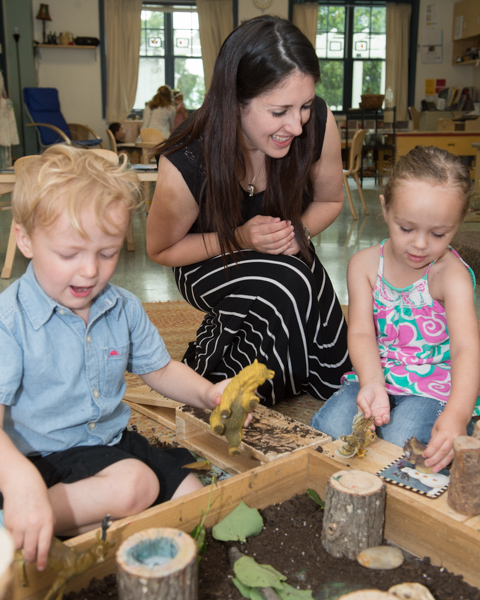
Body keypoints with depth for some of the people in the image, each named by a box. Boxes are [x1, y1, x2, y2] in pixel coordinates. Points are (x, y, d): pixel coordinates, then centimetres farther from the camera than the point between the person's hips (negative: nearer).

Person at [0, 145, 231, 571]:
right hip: (43, 457, -6)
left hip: (114, 439, 6)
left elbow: (158, 369, 12)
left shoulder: (124, 309, 0)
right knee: (134, 484, -30)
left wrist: (206, 393, -9)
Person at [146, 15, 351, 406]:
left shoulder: (319, 124, -25)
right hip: (209, 267, -3)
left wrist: (297, 231, -25)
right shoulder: (185, 165, -33)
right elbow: (160, 250, -14)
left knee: (335, 381, -10)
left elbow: (330, 200, -3)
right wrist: (240, 239, -28)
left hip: (286, 259, 4)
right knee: (288, 284, -37)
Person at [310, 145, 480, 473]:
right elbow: (362, 332, -10)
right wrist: (371, 383, -32)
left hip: (436, 387, -3)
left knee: (400, 443, -29)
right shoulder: (365, 264, -2)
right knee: (329, 428, -21)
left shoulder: (451, 274, -15)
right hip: (377, 376, 4)